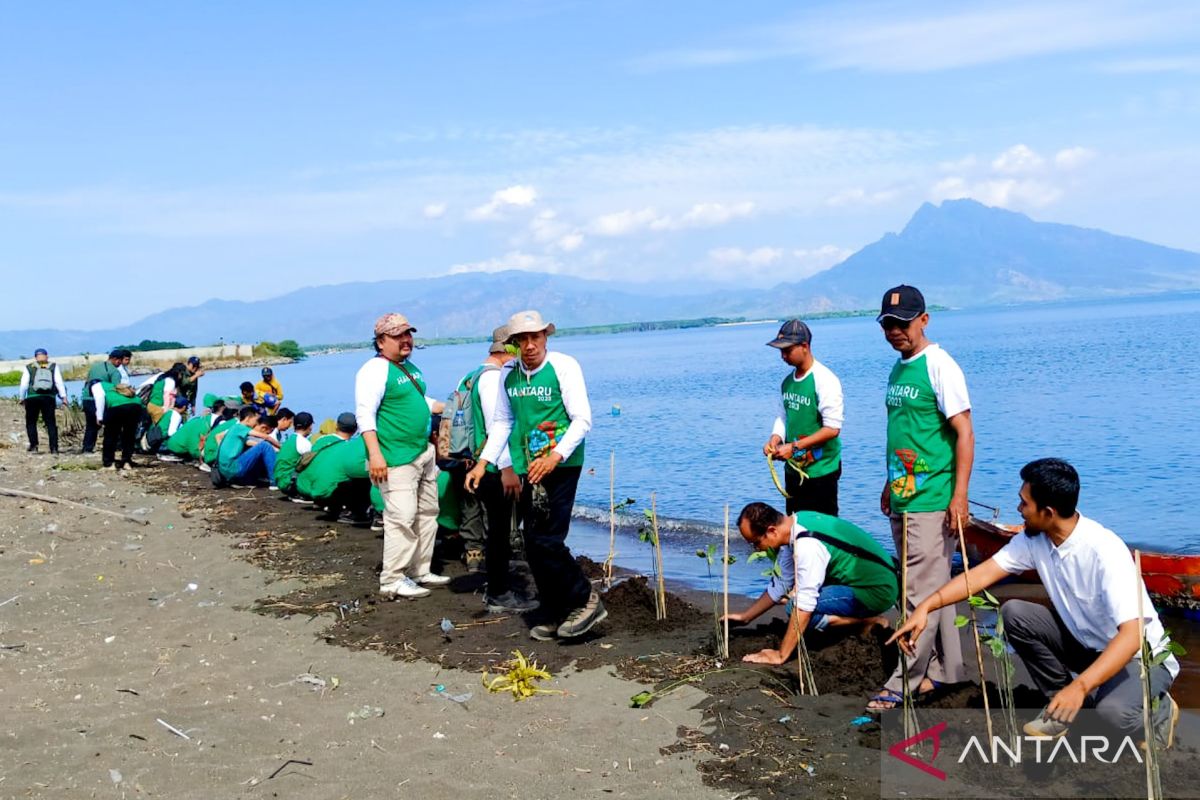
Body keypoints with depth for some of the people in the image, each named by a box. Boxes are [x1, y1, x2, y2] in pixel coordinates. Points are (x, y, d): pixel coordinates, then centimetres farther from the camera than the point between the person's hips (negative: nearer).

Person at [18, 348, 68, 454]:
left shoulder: (28, 368, 7)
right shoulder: (54, 367, 7)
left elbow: (24, 384, 4)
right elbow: (59, 382, -1)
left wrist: (21, 398, 13)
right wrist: (63, 396, -3)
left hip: (32, 398, -1)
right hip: (49, 398, 1)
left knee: (31, 422, 13)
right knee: (51, 423, 5)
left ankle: (34, 446, 3)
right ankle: (54, 448, -2)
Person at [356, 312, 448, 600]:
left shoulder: (410, 367, 16)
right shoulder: (375, 370, -13)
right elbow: (365, 414, -20)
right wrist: (375, 454, -27)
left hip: (424, 453, 10)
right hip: (396, 459, -10)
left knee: (427, 514, 15)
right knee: (402, 519, -11)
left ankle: (420, 571, 25)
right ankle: (393, 580, -2)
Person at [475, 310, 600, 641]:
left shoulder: (564, 367, -9)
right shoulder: (509, 377, 7)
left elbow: (582, 420, -13)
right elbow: (502, 423, 18)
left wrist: (554, 457, -24)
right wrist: (484, 462, 8)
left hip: (561, 465, -6)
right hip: (530, 468, 6)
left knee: (547, 540, -13)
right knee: (533, 545, 7)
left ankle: (586, 601, 3)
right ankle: (555, 616, 19)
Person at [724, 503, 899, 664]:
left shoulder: (808, 545, -29)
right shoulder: (793, 528, -1)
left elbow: (804, 606, -29)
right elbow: (781, 585, 12)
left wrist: (780, 656, -25)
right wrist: (745, 617, 15)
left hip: (877, 591, -9)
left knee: (797, 606, -22)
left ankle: (868, 622, -9)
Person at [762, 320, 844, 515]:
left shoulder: (825, 380, -16)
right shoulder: (787, 382, 7)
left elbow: (832, 429, -19)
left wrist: (794, 447, -21)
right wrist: (775, 439, -5)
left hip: (821, 470, -7)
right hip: (793, 469, 7)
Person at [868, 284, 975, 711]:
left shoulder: (940, 366, -11)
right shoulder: (897, 368, 13)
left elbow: (965, 434, -14)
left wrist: (959, 496, -19)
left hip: (932, 501, -9)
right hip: (903, 498, 9)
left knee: (923, 593, -5)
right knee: (934, 588, 15)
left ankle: (903, 683, 0)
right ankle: (947, 669, 25)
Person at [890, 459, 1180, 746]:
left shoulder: (1104, 551, -33)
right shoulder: (1035, 539, -11)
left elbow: (1131, 636, -39)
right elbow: (984, 572, -9)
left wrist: (1080, 686, -51)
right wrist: (926, 607, -22)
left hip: (1140, 655, -6)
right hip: (1086, 643, 6)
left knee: (1112, 711, -36)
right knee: (1014, 613, -13)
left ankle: (1159, 710, 1)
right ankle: (1061, 702, 4)